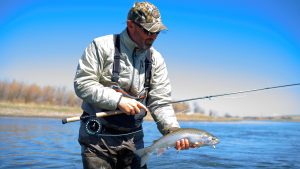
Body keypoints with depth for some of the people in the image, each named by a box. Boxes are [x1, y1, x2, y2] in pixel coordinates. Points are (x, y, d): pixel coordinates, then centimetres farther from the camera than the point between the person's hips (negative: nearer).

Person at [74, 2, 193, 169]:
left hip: (133, 139, 4)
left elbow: (161, 103, -1)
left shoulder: (156, 59, 4)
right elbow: (82, 83, -13)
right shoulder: (102, 46, -7)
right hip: (98, 136, -3)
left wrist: (174, 130, -18)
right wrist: (118, 100, -21)